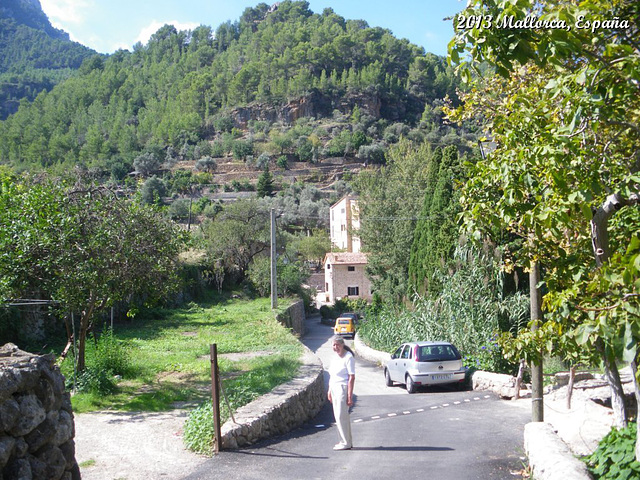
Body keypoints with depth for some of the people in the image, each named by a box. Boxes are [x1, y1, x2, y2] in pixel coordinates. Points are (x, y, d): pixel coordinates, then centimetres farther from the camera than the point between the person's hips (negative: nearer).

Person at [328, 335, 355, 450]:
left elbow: (352, 377, -17)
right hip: (334, 389, 9)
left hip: (343, 388, -9)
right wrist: (329, 391, 17)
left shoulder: (348, 357, -14)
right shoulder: (334, 357, 11)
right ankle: (347, 441, 22)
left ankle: (346, 443, 3)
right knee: (340, 416, 12)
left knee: (341, 416, -6)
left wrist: (349, 396, -20)